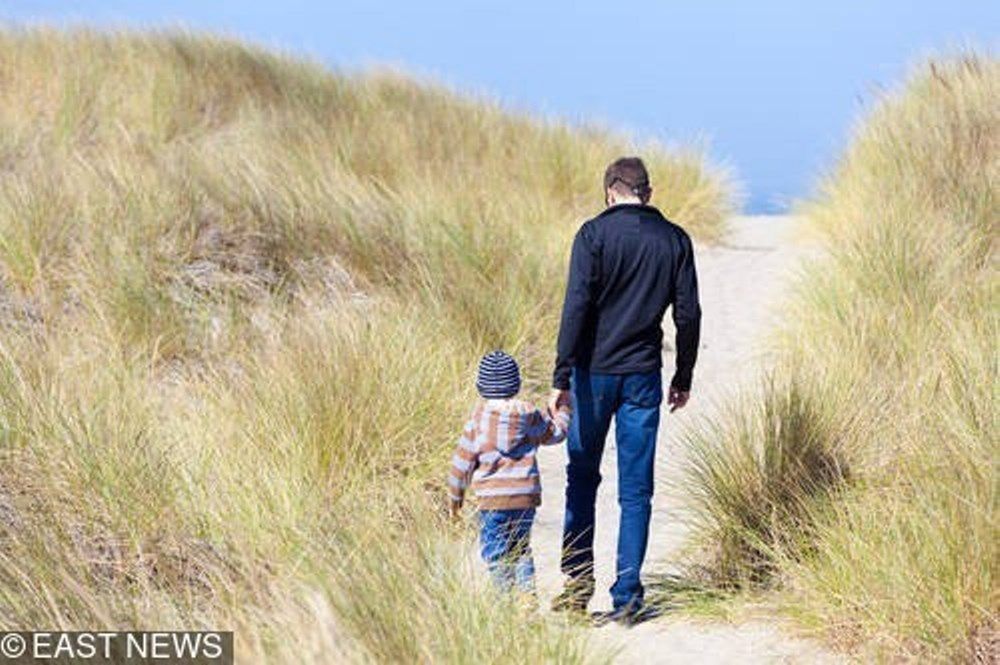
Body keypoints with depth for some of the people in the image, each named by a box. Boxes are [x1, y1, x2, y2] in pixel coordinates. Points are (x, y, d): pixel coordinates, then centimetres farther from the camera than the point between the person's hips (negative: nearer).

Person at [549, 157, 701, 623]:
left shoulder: (594, 234, -6)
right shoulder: (674, 239, 3)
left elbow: (577, 306, -13)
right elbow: (688, 314, 4)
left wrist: (561, 378, -14)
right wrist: (683, 378, 14)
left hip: (594, 373, -2)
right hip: (644, 375, 2)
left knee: (582, 479, 13)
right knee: (635, 489, 5)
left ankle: (578, 584, 10)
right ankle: (627, 596, 3)